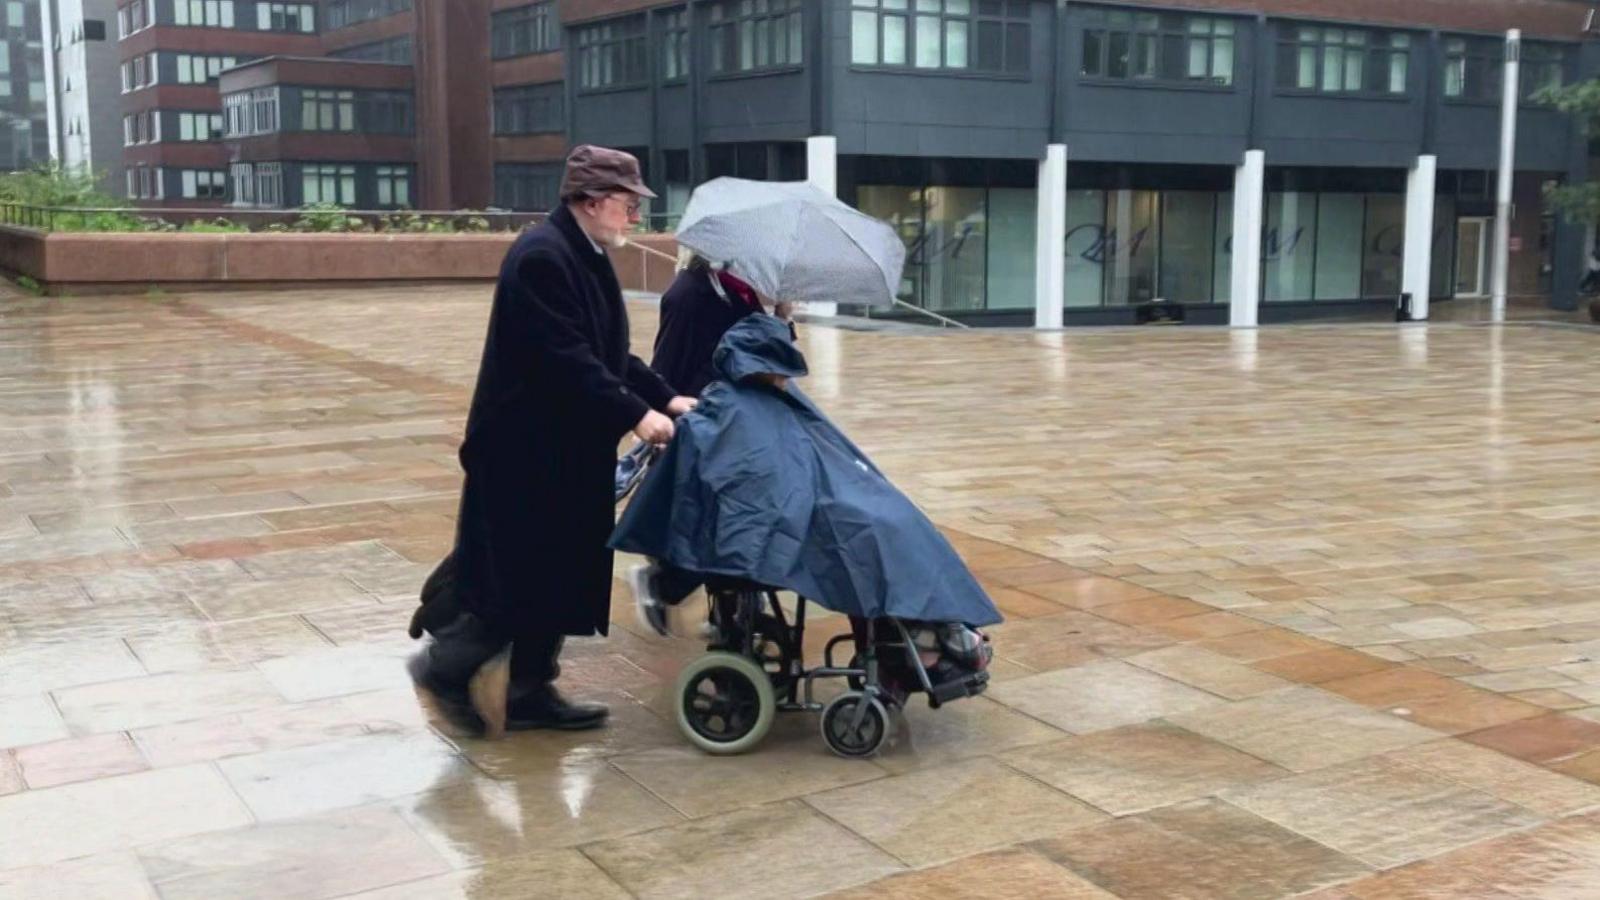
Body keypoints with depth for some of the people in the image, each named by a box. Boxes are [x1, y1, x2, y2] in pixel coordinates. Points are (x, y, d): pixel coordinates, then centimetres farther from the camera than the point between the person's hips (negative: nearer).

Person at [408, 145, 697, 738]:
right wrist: (635, 414, -25)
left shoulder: (585, 257, 12)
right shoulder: (543, 257, -20)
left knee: (556, 578, 14)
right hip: (527, 453, -10)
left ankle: (530, 692, 24)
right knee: (518, 579, -1)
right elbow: (567, 360, -26)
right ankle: (445, 665, 16)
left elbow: (607, 354, 15)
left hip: (564, 451, 10)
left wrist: (665, 397, 5)